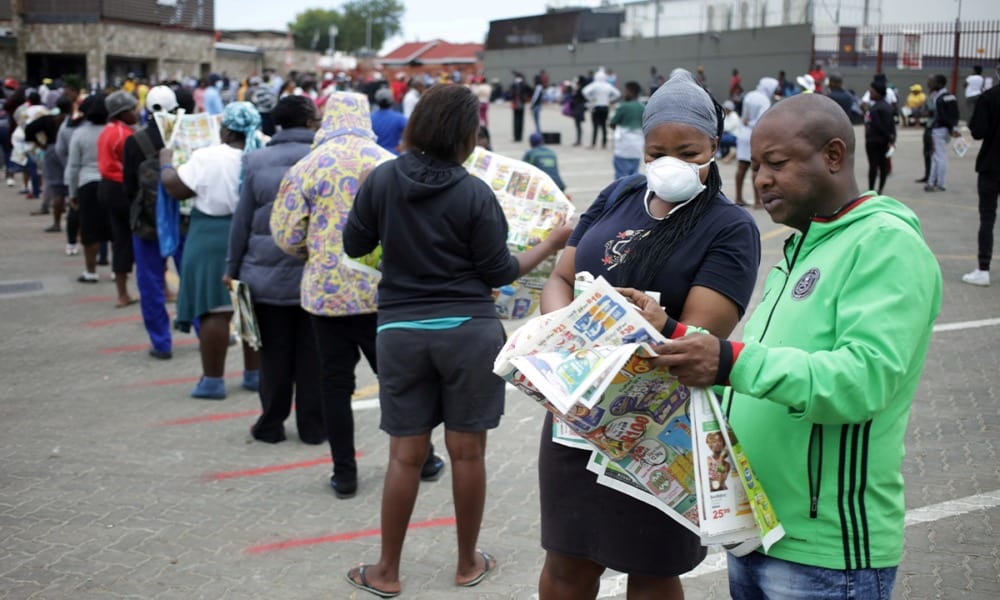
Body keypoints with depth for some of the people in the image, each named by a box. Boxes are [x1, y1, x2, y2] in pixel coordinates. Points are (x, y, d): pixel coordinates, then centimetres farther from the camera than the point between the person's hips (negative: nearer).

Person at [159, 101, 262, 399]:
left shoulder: (207, 157, -13)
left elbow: (176, 189, -6)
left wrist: (166, 163, 12)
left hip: (214, 239, -4)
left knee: (214, 310, -1)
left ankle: (213, 379, 3)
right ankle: (254, 374, 21)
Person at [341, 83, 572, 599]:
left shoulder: (382, 179, -3)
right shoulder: (474, 193, -10)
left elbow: (353, 245, 8)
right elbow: (499, 272, -3)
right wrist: (551, 244, 9)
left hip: (401, 330, 2)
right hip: (469, 330, -2)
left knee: (405, 454, 10)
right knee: (467, 451, 10)